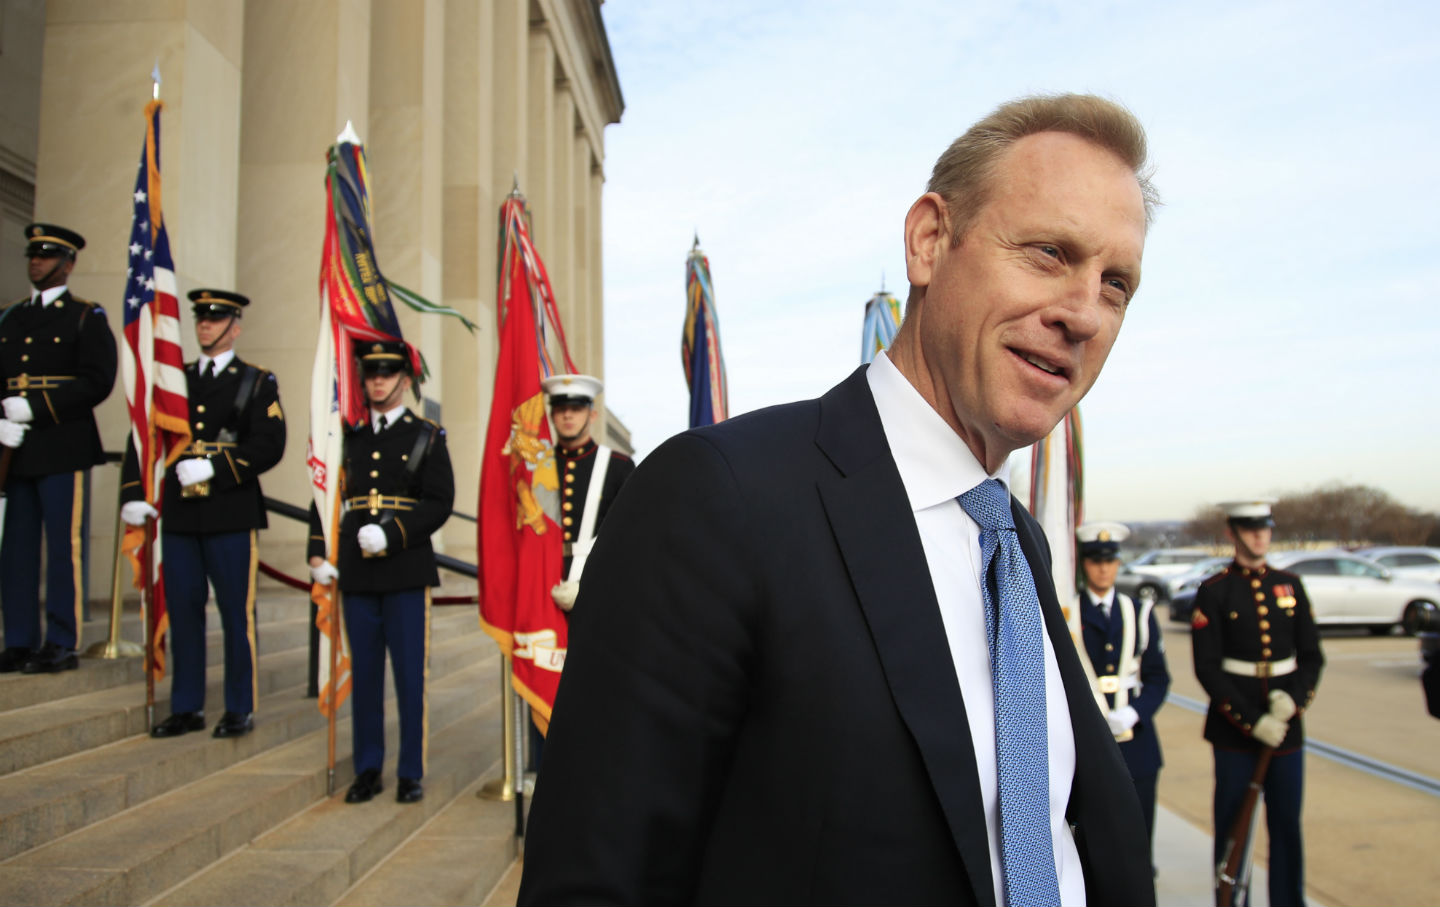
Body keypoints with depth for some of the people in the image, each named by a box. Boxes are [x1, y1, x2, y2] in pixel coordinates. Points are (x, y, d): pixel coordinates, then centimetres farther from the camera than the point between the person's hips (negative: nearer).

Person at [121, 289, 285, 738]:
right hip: (179, 515, 4)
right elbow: (143, 437, 12)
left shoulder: (258, 382, 2)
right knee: (183, 611, 9)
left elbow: (269, 446, -9)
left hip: (231, 516, -4)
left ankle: (240, 709, 13)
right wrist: (133, 492, 0)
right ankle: (187, 708, 20)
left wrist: (215, 467, -19)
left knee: (236, 613, 2)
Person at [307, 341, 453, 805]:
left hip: (407, 569, -3)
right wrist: (318, 551, 2)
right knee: (364, 672, 9)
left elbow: (440, 502, -6)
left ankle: (411, 773, 13)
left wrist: (392, 534, -17)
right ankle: (368, 770, 20)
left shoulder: (427, 436, 3)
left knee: (410, 673, 2)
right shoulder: (348, 436, 13)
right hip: (356, 572, 3)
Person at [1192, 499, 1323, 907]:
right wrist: (1251, 720, -14)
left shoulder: (1290, 585, 8)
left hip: (1286, 722, 3)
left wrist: (1294, 697, -9)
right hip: (1234, 729, -3)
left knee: (1287, 823, 9)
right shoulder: (1213, 592, -4)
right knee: (1233, 826, 3)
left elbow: (1312, 656, 9)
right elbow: (1207, 669, -8)